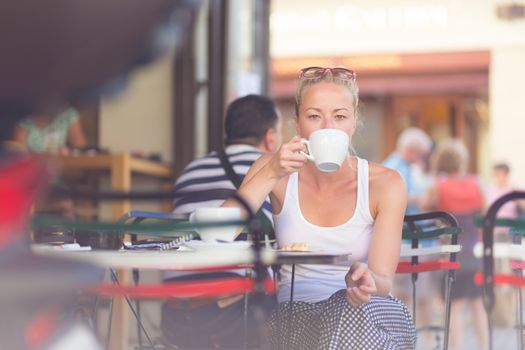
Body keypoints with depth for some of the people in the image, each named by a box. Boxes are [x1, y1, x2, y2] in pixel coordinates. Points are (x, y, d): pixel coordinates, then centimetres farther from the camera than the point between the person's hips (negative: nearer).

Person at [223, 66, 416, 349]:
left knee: (351, 309, -36)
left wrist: (365, 281, -34)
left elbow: (383, 281, -10)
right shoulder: (273, 171, -1)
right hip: (295, 314, 0)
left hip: (369, 315, 0)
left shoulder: (384, 184, -5)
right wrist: (270, 174, -21)